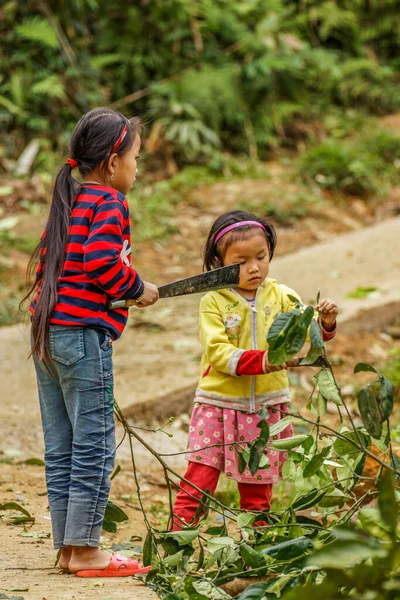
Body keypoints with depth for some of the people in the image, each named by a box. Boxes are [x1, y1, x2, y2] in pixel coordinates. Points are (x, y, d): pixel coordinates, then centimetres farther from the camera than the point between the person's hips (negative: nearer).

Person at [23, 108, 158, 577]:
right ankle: (85, 550, -1)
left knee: (61, 448, 11)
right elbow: (103, 261, -22)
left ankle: (66, 546, 16)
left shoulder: (67, 200, 17)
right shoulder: (108, 202, -9)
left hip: (46, 332, 9)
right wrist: (138, 289, -5)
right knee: (94, 445, -3)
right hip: (84, 334, -9)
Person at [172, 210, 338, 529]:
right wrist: (260, 361, -28)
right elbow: (218, 352, -14)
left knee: (257, 493, 9)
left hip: (266, 406, 2)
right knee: (197, 483, -8)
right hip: (219, 405, -2)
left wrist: (325, 323, -29)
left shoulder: (280, 296, 2)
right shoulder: (213, 302, -5)